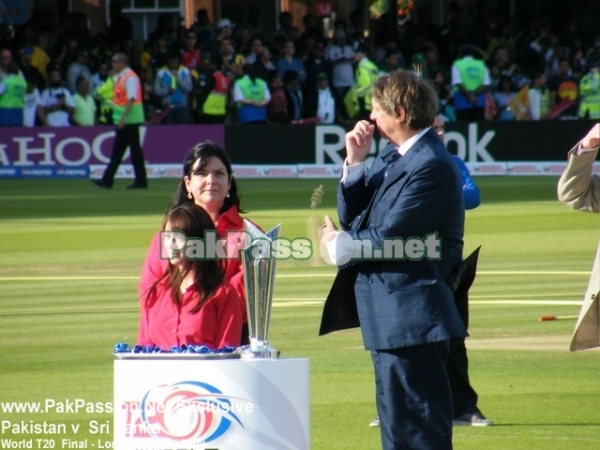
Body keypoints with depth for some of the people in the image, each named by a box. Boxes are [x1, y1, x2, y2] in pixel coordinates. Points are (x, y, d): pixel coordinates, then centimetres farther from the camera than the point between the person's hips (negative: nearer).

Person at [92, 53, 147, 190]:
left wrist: (123, 118, -28)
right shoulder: (118, 77, 14)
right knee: (117, 152, 9)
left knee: (135, 150, -4)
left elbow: (131, 99, -23)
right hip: (122, 121, 10)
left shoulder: (130, 78, -15)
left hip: (130, 120, -10)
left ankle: (141, 181, 1)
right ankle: (107, 180, 10)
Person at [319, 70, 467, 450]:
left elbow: (387, 239, -21)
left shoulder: (433, 167, -17)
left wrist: (339, 244, -3)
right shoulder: (393, 158, 13)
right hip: (391, 315, 10)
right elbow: (351, 216, 14)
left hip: (411, 316, -10)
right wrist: (355, 162, 2)